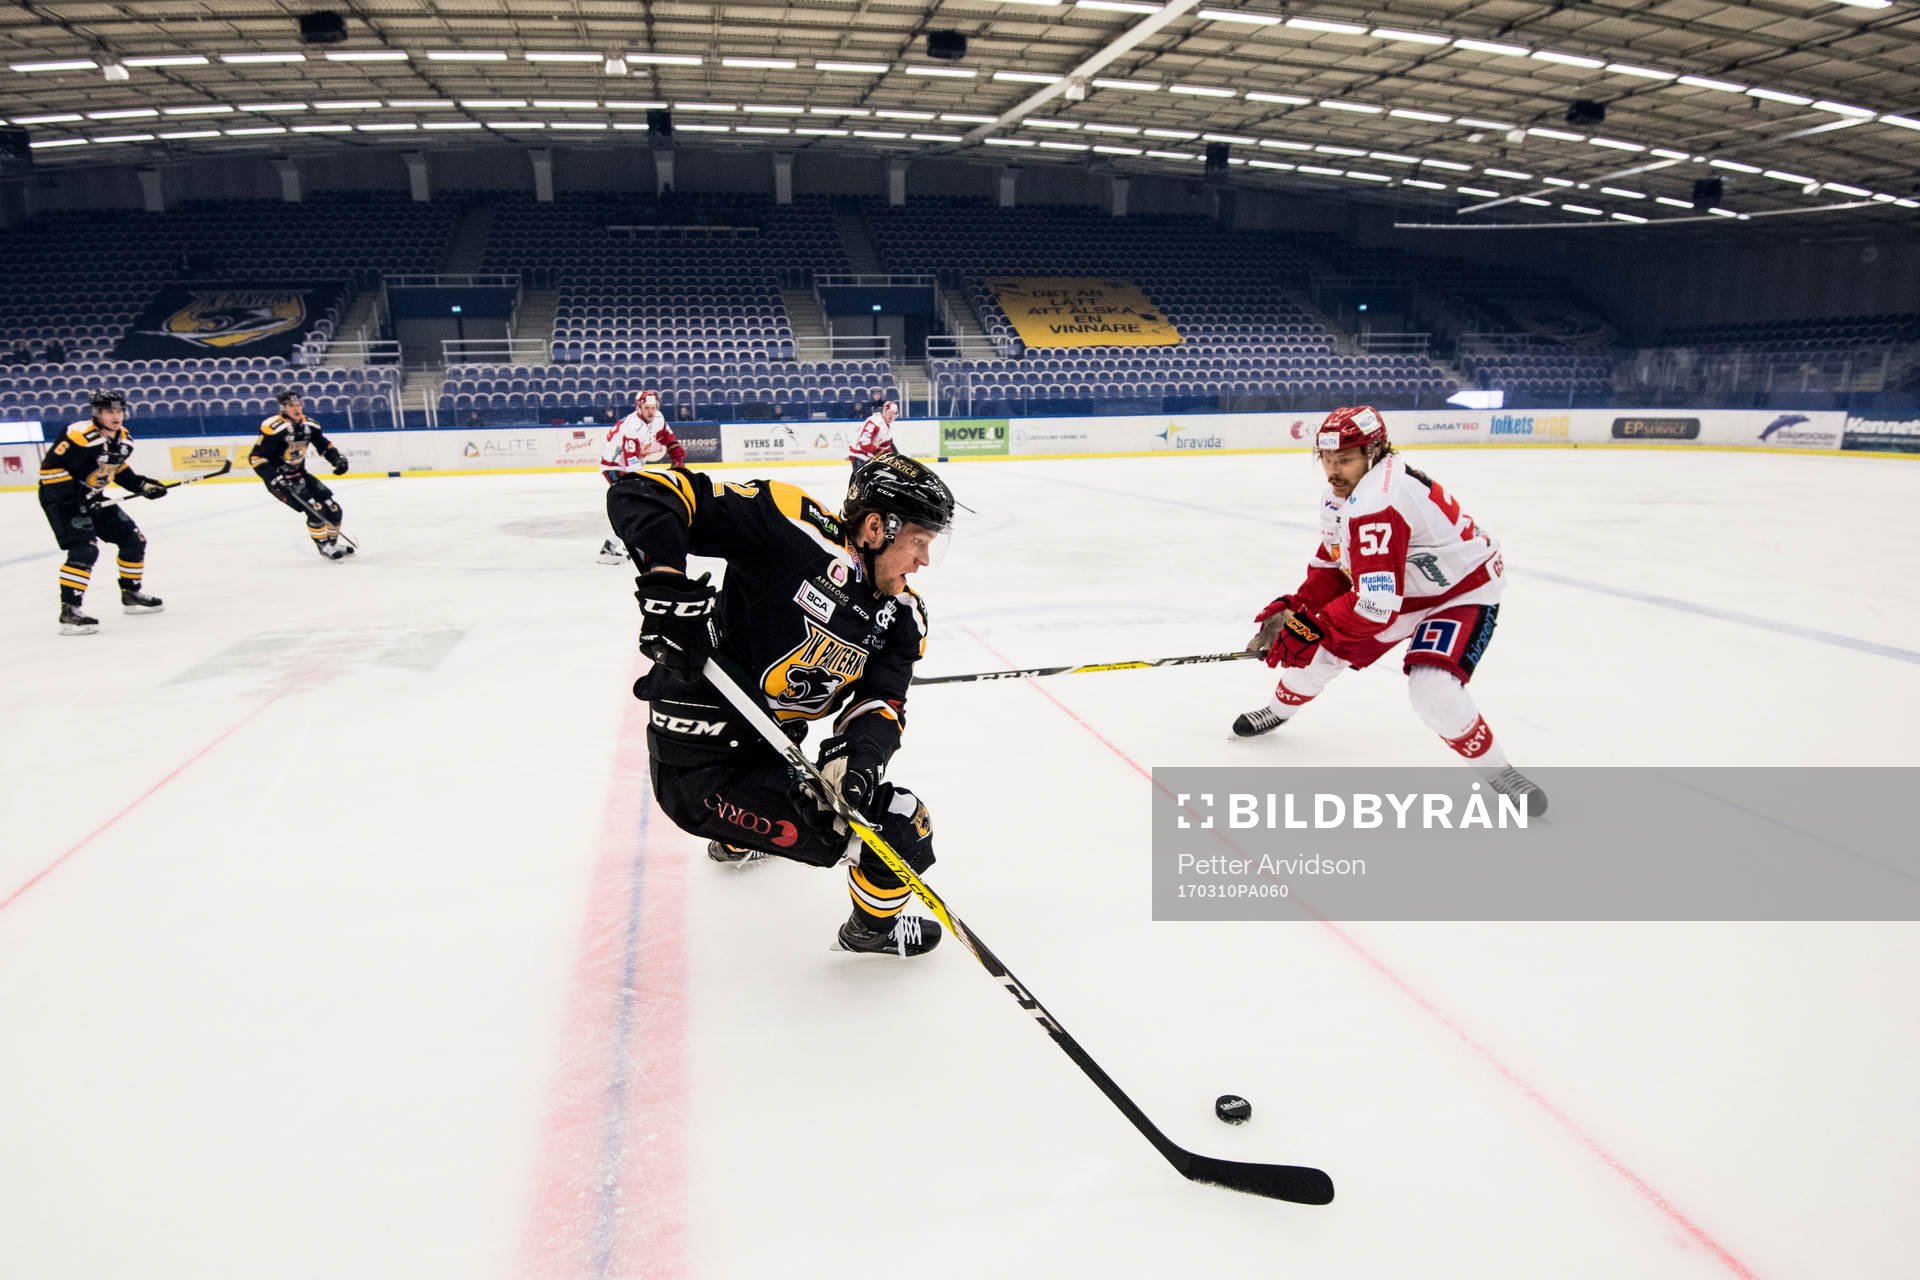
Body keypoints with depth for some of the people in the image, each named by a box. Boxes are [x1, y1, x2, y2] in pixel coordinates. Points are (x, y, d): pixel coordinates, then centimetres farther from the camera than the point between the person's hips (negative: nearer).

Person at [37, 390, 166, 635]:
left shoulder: (123, 439, 2)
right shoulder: (80, 436, -25)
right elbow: (50, 468, -25)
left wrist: (143, 485, 5)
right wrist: (76, 496, -27)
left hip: (93, 498, 9)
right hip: (61, 498, -9)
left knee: (134, 539, 12)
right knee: (85, 549, -22)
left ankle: (131, 594, 29)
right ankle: (68, 611, -21)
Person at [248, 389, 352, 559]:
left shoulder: (309, 425, 0)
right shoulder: (274, 428, -21)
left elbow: (325, 445, 14)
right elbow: (255, 457, -19)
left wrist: (338, 458, -5)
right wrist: (273, 477, -27)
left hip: (299, 475, 7)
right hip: (279, 479, -7)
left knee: (333, 510, 3)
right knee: (316, 511, -18)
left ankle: (333, 542, 25)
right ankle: (324, 546, 2)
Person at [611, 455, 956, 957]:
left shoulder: (902, 615, 2)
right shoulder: (793, 529, -21)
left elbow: (881, 702, -5)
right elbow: (640, 495, -20)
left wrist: (862, 751, -26)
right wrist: (667, 580, -35)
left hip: (762, 744, 9)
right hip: (705, 776, -9)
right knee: (901, 831, -11)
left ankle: (737, 842, 71)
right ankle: (877, 925, 21)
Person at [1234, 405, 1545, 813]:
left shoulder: (1377, 504, -36)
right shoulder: (1339, 495, -5)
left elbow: (1375, 604, -38)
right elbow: (1331, 565, 7)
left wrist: (1309, 628, -28)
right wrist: (1293, 608, -6)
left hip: (1463, 592, -9)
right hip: (1395, 587, 9)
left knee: (1433, 689, -28)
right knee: (1320, 649, 9)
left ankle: (1496, 771, -5)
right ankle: (1278, 709, 39)